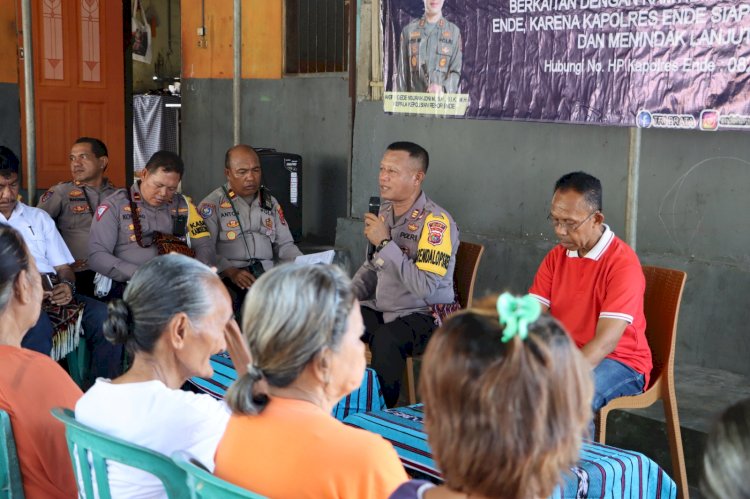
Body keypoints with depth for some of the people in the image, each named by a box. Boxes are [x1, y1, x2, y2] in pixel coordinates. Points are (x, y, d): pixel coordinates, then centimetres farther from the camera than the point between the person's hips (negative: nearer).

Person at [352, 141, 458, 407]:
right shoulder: (386, 211, 8)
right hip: (382, 308, 8)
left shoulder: (436, 222, -18)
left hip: (424, 315, -7)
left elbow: (426, 288, -27)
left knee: (385, 339, -36)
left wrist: (386, 243, -23)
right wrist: (348, 296, 6)